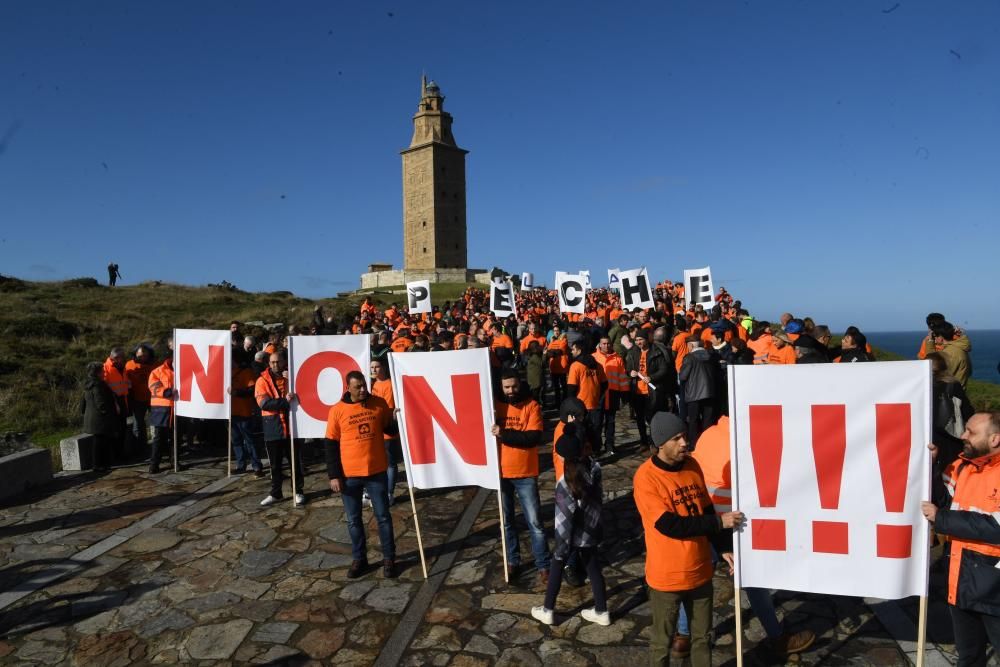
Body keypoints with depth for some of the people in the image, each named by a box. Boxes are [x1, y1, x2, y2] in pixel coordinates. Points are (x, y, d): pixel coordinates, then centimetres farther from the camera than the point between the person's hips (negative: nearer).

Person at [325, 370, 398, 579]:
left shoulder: (379, 404, -3)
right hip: (349, 475, 0)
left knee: (383, 516, 9)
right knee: (353, 520, 12)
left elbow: (391, 429, 8)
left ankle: (389, 559, 23)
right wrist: (334, 475, -5)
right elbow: (331, 445, -1)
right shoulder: (337, 411, -5)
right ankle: (359, 559, 28)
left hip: (376, 471, 0)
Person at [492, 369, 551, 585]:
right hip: (501, 473, 3)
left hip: (525, 474, -3)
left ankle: (543, 566, 15)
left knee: (535, 522, 3)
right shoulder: (495, 405, 1)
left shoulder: (531, 406, -7)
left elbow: (534, 438, -18)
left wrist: (504, 434, -24)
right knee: (506, 521, 15)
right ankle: (513, 562, 30)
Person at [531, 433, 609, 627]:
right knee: (593, 569, 19)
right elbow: (599, 498, 2)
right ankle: (601, 611, 31)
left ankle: (547, 610, 28)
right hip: (591, 531, 5)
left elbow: (564, 519, -21)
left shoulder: (566, 483, -28)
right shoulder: (593, 468, -12)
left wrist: (561, 547, -13)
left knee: (556, 568, 15)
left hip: (575, 534, -5)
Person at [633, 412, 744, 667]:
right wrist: (719, 522, -22)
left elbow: (706, 510, 9)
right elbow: (670, 525, -25)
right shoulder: (646, 478, -22)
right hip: (667, 576, -5)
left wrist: (724, 548, 4)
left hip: (700, 570, 6)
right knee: (662, 641, 12)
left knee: (702, 635, 21)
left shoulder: (692, 466, -1)